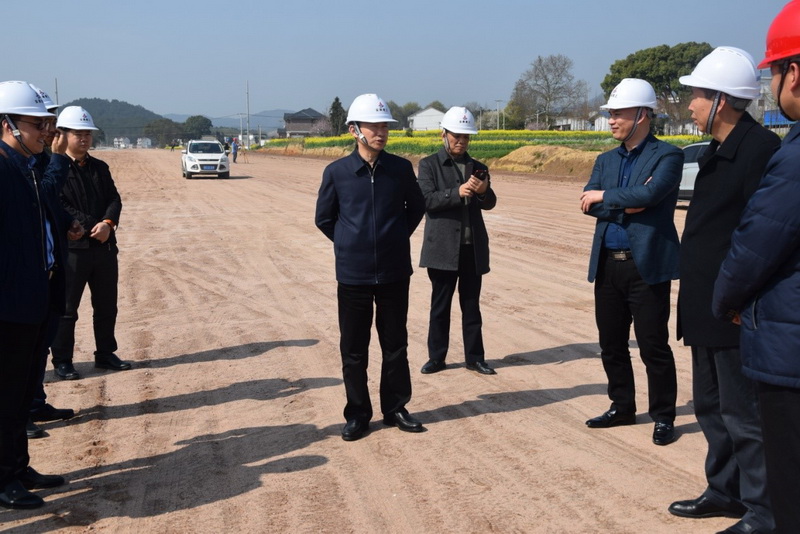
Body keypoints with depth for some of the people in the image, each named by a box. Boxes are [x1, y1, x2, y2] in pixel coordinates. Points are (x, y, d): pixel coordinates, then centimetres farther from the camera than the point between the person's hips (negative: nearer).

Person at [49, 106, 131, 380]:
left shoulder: (100, 168, 13)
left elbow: (114, 199, 6)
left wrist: (108, 223, -14)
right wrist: (91, 227, -18)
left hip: (105, 246, 6)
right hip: (72, 247, -6)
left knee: (107, 305, 13)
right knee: (66, 308, 3)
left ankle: (105, 354, 27)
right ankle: (62, 360, 15)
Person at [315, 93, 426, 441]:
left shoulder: (401, 169, -2)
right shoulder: (337, 172, -5)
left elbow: (416, 207, 14)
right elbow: (324, 218, 8)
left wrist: (398, 238, 7)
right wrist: (350, 244, 3)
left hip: (395, 273, 1)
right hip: (353, 275, -1)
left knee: (395, 345, 11)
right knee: (353, 350, 7)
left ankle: (395, 409, 26)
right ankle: (357, 415, 20)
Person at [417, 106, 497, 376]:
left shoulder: (477, 168, 10)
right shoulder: (429, 165, -1)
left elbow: (489, 204, 2)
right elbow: (426, 200, -13)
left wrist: (484, 191, -20)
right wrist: (457, 192, -26)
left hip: (473, 248, 3)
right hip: (443, 247, -3)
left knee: (471, 305, 10)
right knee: (440, 305, 7)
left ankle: (474, 357, 18)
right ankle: (436, 357, 18)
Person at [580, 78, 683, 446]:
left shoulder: (667, 156, -4)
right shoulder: (606, 160, 14)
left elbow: (650, 195, -21)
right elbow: (588, 203, 0)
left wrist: (604, 196, -10)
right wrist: (627, 204, -14)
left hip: (647, 265, -6)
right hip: (607, 265, 6)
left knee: (653, 347, 0)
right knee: (611, 345, 13)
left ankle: (663, 417, 15)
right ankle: (622, 408, 29)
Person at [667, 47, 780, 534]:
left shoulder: (761, 149, -18)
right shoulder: (717, 152, 13)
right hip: (707, 307, 10)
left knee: (744, 415, 0)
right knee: (712, 407, 19)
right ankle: (725, 491, 33)